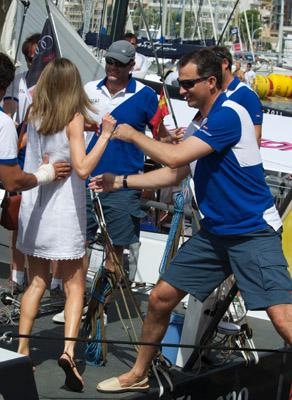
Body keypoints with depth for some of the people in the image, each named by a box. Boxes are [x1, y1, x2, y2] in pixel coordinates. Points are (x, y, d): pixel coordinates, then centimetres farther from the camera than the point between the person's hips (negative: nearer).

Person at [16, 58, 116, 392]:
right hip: (63, 212, -4)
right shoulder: (74, 118, -10)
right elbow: (82, 168, -20)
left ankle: (22, 349, 14)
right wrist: (105, 134, -15)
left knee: (36, 281, 16)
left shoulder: (33, 115, 4)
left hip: (32, 209, 4)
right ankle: (68, 350, -14)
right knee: (74, 286, 4)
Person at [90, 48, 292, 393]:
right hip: (214, 232, 9)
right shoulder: (203, 124, 12)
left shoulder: (228, 114, -18)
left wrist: (133, 135, -6)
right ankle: (138, 375, 28)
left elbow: (174, 158, -23)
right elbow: (175, 173, 21)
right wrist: (120, 181, 16)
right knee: (161, 298, 10)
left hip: (253, 232, -9)